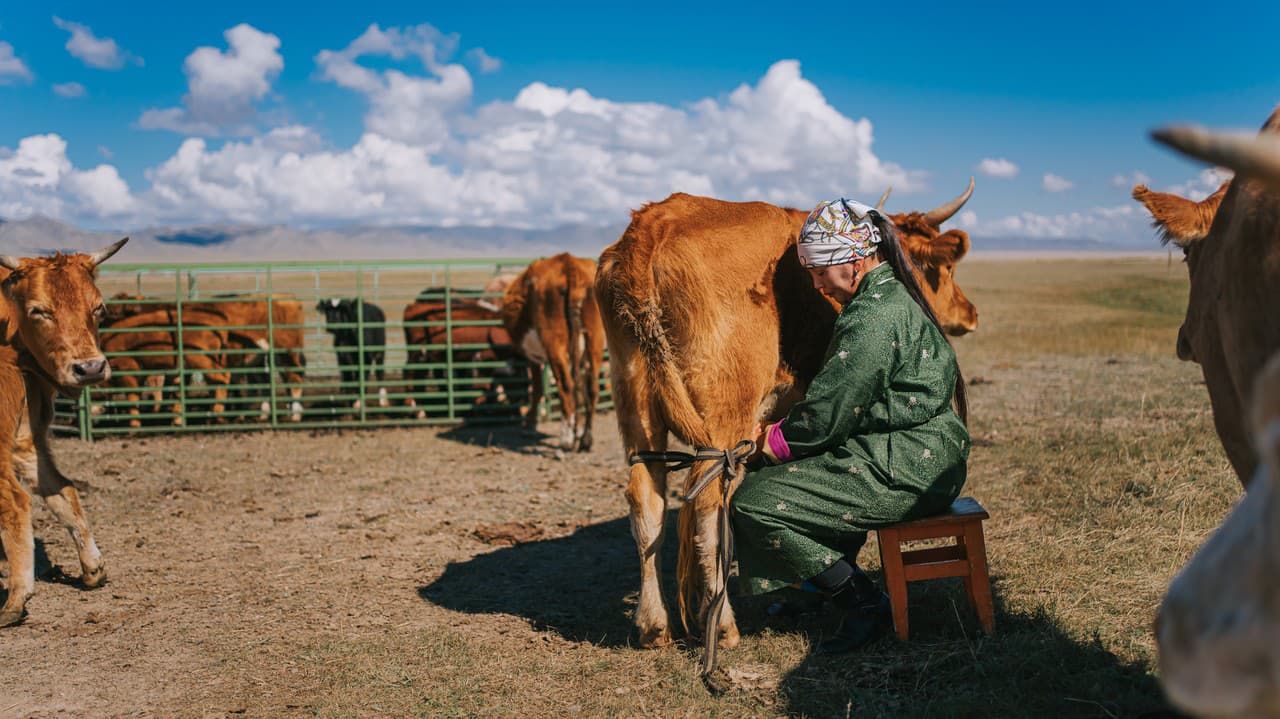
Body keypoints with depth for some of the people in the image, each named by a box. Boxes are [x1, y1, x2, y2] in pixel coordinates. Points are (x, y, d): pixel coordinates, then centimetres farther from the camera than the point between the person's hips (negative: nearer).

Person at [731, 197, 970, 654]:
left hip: (904, 471, -11)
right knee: (771, 475, 21)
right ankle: (826, 584, 28)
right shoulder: (894, 298, 15)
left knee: (753, 503, -13)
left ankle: (865, 604, -5)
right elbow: (841, 398, 18)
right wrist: (783, 433, 10)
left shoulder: (874, 317, -19)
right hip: (925, 459, 11)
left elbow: (828, 411, -19)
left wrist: (775, 440, -2)